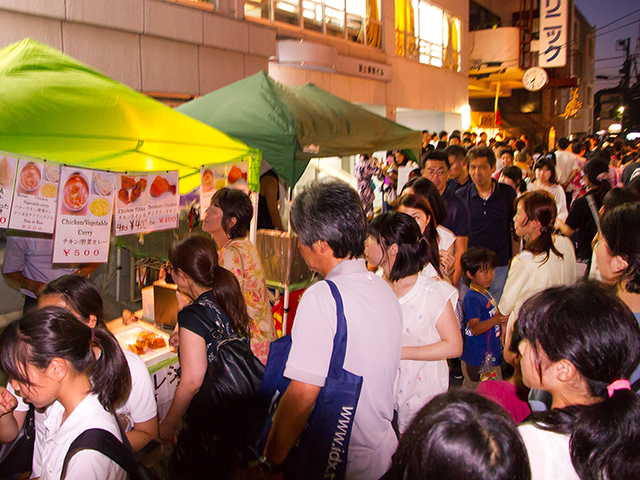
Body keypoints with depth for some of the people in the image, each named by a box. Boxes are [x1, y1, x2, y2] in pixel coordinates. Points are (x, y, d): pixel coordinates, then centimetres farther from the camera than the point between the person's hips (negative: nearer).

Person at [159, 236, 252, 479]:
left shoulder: (193, 316, -22)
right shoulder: (232, 302, 0)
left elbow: (191, 382, -22)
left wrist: (168, 425, -11)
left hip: (207, 422, -7)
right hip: (239, 414, 8)